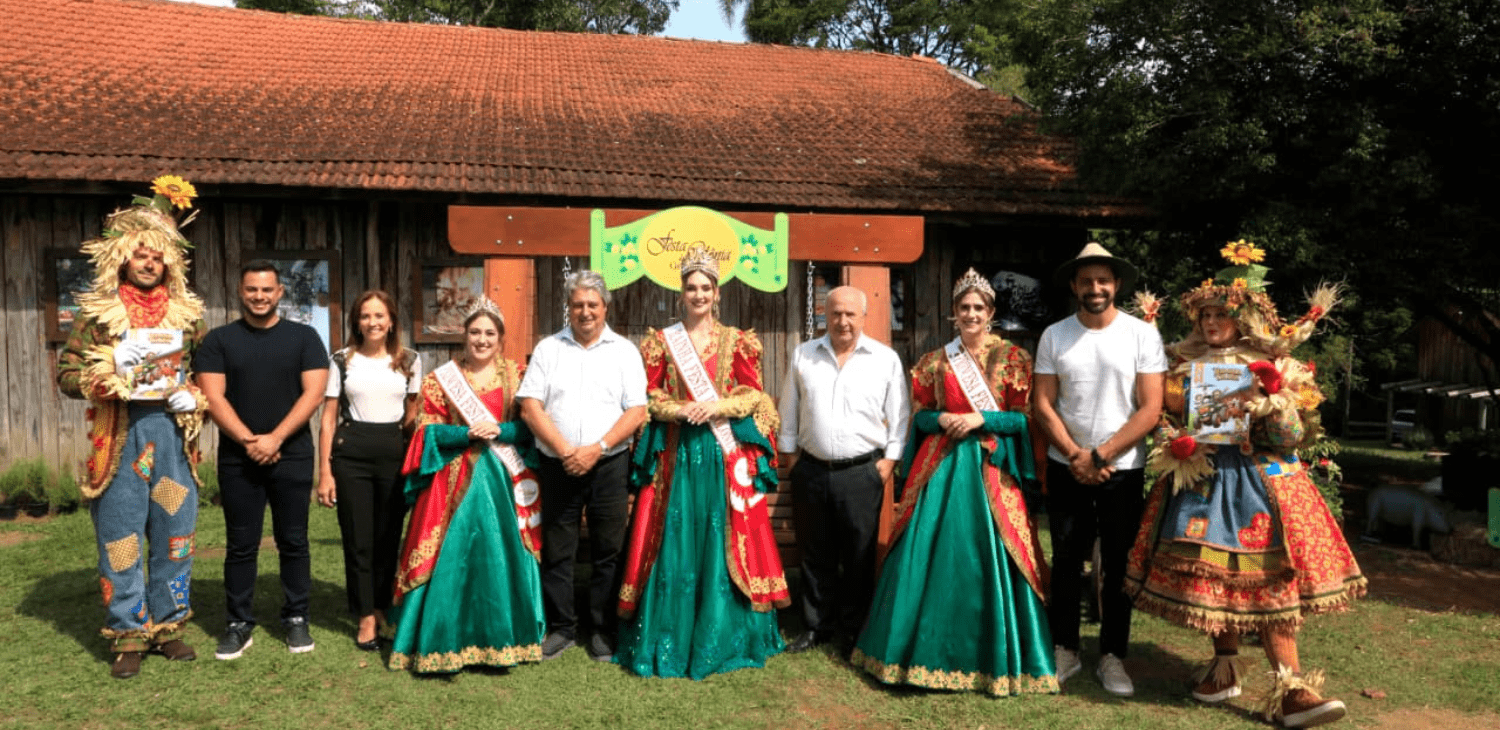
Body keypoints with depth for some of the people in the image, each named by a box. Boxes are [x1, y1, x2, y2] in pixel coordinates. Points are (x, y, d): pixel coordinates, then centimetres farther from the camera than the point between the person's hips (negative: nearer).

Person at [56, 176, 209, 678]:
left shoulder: (186, 312, 9)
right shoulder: (98, 313, 3)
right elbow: (66, 375, 2)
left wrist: (195, 398, -5)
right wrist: (109, 369, -15)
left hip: (173, 436, 2)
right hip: (119, 439, -2)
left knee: (174, 536, 8)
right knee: (121, 540, 2)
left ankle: (167, 625, 21)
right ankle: (128, 636, 13)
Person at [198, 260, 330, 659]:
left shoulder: (303, 337, 4)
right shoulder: (219, 340, 6)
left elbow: (314, 391, -5)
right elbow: (213, 396, -2)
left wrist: (275, 438, -13)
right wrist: (247, 440, -14)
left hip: (292, 455, 0)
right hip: (237, 458, 1)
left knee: (293, 541, 6)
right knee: (240, 544, 6)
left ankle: (296, 619, 16)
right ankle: (239, 623, 15)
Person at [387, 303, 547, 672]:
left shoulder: (516, 376, 7)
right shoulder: (441, 379, 6)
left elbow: (530, 427, 2)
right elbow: (429, 432, 0)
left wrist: (498, 431, -15)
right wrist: (469, 434, -14)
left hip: (505, 480, 1)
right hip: (456, 481, -1)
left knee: (502, 558, 2)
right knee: (451, 561, -2)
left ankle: (500, 639, 15)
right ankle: (446, 641, 10)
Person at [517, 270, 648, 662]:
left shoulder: (624, 351, 4)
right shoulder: (547, 349, 7)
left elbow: (636, 411, -2)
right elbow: (530, 406, -1)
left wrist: (596, 448, -14)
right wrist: (565, 450, -12)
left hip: (609, 465, -1)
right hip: (557, 464, 1)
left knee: (609, 550, 4)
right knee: (556, 550, 6)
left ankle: (604, 632, 16)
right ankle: (561, 628, 20)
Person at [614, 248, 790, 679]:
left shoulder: (737, 341, 9)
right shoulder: (661, 342, 9)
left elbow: (753, 395, 3)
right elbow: (648, 396, 5)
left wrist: (717, 407, -12)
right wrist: (679, 410, -12)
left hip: (726, 453, 0)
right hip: (676, 452, 0)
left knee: (724, 538, 0)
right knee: (675, 539, -1)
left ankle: (723, 636, 12)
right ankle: (671, 640, 10)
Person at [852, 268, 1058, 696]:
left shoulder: (1013, 359, 3)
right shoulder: (936, 361, 10)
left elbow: (1024, 418, -1)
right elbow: (920, 416, 11)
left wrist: (980, 420, -13)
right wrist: (942, 420, -8)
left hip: (992, 469, -2)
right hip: (940, 466, 2)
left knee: (992, 556, -3)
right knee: (930, 554, 2)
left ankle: (994, 656, 12)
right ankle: (927, 649, 16)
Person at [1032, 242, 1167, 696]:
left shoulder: (1142, 335, -3)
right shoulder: (1054, 336, 2)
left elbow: (1150, 409, -7)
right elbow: (1043, 404, 1)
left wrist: (1100, 455, -12)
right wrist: (1075, 456, -10)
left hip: (1122, 470, -1)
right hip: (1066, 469, 2)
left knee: (1118, 567, 7)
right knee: (1066, 562, 10)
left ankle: (1112, 657, 20)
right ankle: (1065, 651, 23)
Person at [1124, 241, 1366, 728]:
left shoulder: (1273, 366, 2)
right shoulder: (1184, 365, 8)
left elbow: (1293, 436, -1)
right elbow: (1165, 420, 12)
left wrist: (1273, 396, -17)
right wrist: (1175, 445, -8)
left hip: (1260, 482, -2)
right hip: (1201, 480, 2)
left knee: (1268, 579, -5)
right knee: (1213, 574, 6)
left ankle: (1290, 690, -1)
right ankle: (1224, 665, 24)